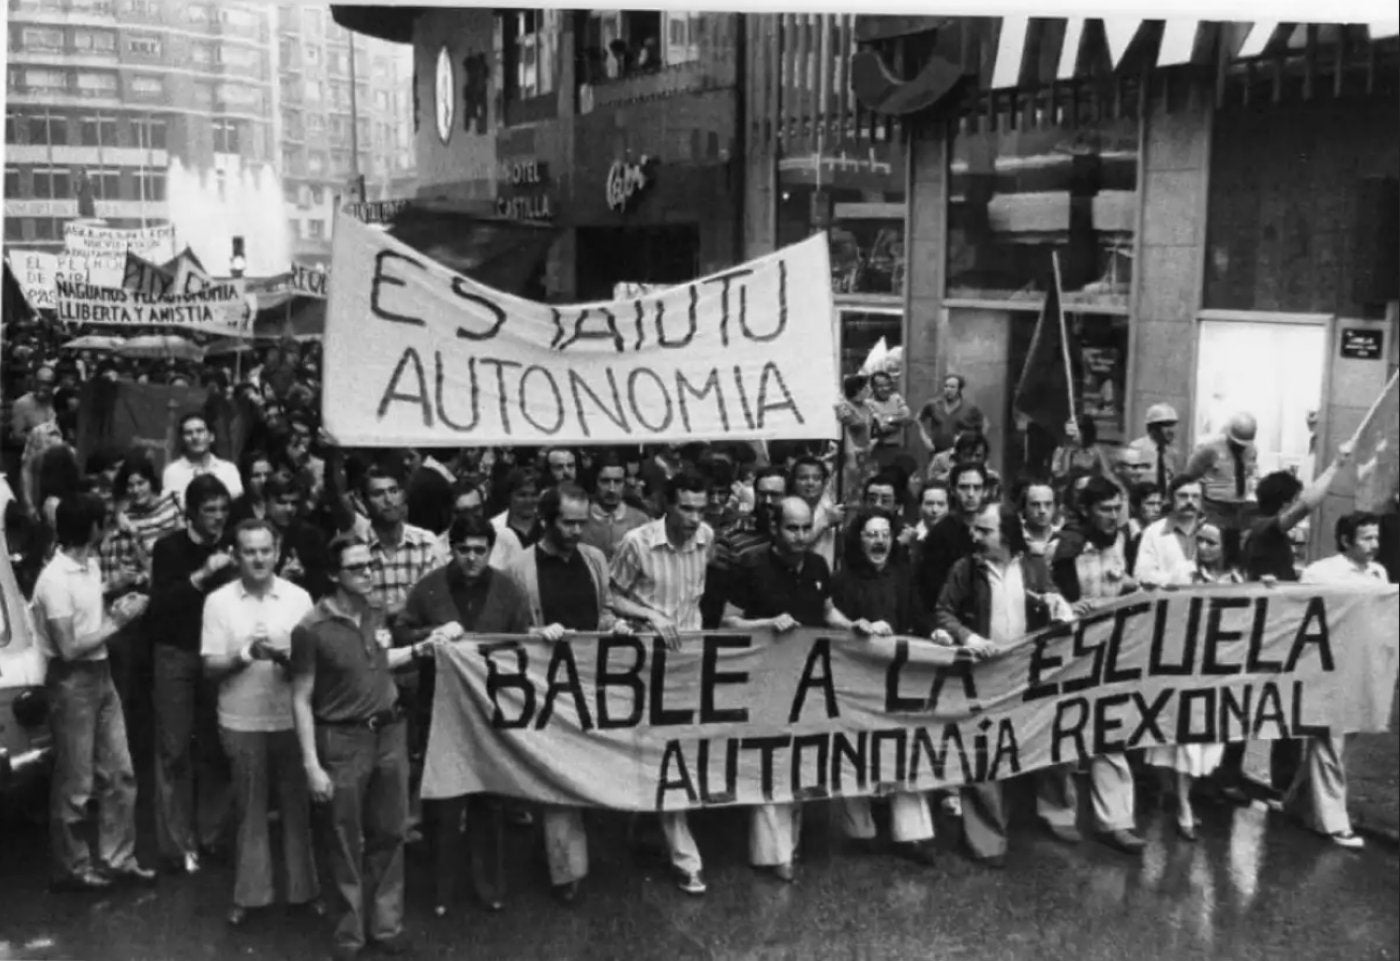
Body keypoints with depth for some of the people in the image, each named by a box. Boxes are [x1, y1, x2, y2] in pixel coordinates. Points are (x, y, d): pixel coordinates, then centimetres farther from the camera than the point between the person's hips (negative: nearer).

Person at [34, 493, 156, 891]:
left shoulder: (90, 565, 6)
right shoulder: (55, 579, -20)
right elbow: (69, 648, -21)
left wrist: (116, 609, -2)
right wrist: (116, 622, -16)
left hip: (101, 676, 8)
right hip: (72, 683, -8)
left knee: (119, 772, 13)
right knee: (75, 783, 4)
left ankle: (116, 858, 24)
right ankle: (71, 868, 20)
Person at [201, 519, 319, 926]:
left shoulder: (299, 597, -1)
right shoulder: (218, 601, -2)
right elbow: (211, 668, -2)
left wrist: (285, 655, -20)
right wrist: (246, 654, -20)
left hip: (291, 719, 1)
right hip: (241, 722, 0)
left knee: (297, 805, 8)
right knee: (248, 808, 8)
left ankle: (304, 888, 20)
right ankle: (248, 893, 21)